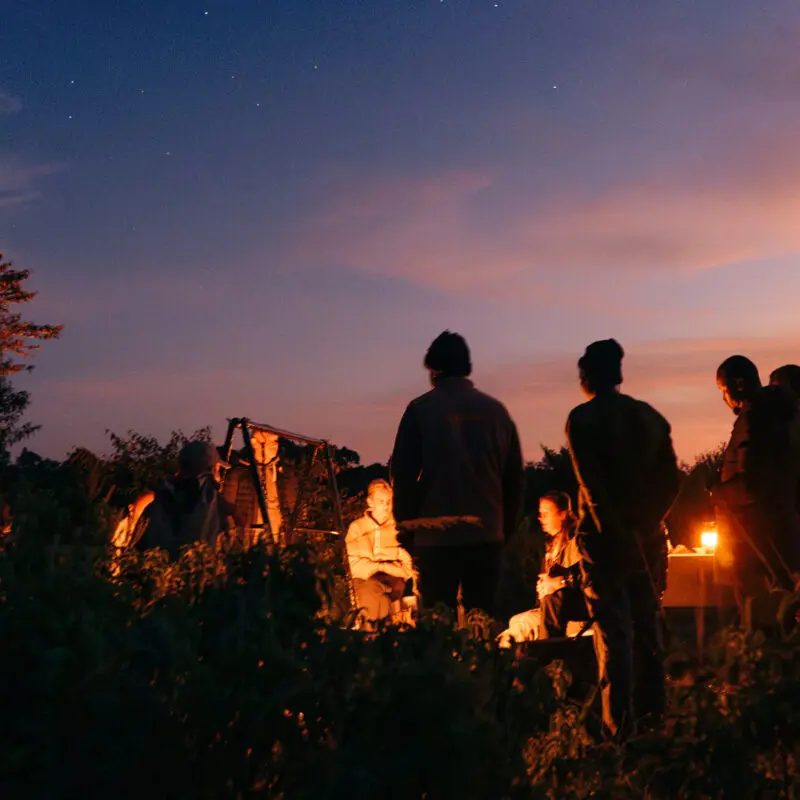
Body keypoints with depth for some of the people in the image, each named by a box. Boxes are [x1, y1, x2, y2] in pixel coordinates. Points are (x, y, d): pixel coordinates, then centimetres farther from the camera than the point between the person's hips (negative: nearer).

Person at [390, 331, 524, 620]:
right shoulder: (496, 411, 6)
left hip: (435, 534, -2)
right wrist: (506, 526, 14)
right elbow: (514, 476, 7)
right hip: (487, 534, 3)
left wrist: (407, 527, 4)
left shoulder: (421, 409, -2)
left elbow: (403, 474, -5)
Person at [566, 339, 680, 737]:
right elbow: (671, 480, 4)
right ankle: (653, 713, 23)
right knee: (647, 623, 16)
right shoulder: (651, 416, 7)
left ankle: (620, 723, -4)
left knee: (612, 629, -1)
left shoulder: (581, 418, -8)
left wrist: (617, 533, -14)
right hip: (648, 536, 5)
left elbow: (592, 485, -16)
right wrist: (648, 522, 7)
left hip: (605, 538, -5)